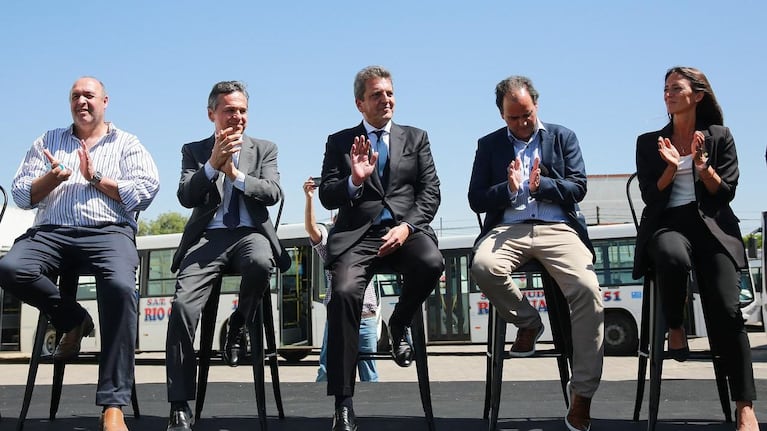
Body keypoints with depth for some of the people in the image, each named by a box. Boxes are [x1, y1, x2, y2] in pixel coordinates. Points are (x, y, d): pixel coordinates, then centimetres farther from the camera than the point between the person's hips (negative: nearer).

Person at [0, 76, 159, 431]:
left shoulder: (126, 144, 16)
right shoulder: (48, 142, 23)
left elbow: (146, 191, 0)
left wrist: (95, 178, -2)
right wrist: (50, 178, -6)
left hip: (108, 232, -3)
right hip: (51, 232, 3)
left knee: (121, 287, -35)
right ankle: (72, 320, 0)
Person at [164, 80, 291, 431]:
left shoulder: (264, 149, 16)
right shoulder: (194, 151, 15)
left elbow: (274, 193, 1)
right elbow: (186, 197, 0)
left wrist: (236, 174, -12)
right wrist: (212, 164, -14)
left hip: (251, 233, 0)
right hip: (208, 236, 0)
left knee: (260, 263, -38)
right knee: (183, 306, -24)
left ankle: (238, 325, -5)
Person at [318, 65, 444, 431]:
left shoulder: (416, 138, 19)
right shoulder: (339, 142, 15)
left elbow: (430, 192, 9)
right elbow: (327, 197, 7)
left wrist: (406, 227, -9)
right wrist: (355, 181, -14)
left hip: (407, 228, 1)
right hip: (358, 233, -1)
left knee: (431, 262, -34)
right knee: (344, 292, -30)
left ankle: (399, 324, 1)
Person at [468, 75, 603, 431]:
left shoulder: (563, 137, 15)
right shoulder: (489, 145, 17)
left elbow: (578, 188, 6)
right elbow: (476, 200, 9)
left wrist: (541, 185, -11)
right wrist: (509, 188, -9)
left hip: (557, 228, -1)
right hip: (509, 228, 1)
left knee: (588, 289, -27)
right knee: (482, 265, -34)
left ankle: (582, 393, -15)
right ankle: (528, 323, -3)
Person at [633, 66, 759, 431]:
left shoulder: (720, 137, 13)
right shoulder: (649, 143, 15)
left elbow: (726, 192, 6)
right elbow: (650, 196, 6)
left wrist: (702, 165, -9)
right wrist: (671, 168, -10)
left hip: (712, 226, 0)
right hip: (667, 224, 0)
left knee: (726, 310, -21)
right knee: (673, 255, -40)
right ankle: (675, 329, -12)